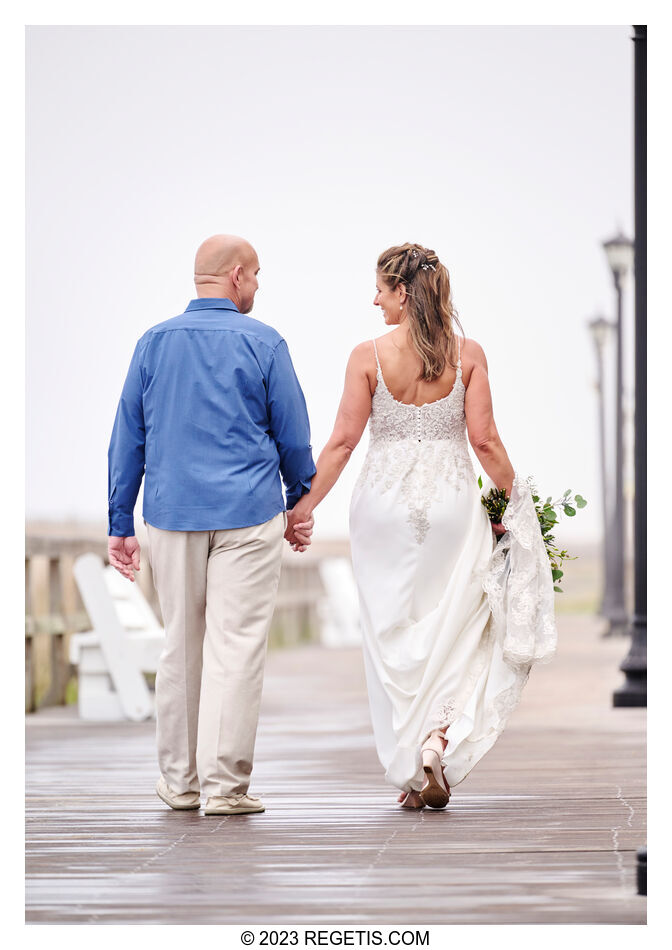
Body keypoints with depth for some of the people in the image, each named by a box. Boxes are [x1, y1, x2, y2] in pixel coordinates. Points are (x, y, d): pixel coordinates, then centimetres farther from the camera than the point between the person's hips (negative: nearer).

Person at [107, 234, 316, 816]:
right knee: (237, 648, -3)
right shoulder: (263, 344, -3)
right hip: (247, 513, -4)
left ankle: (181, 779, 19)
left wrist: (120, 523, 11)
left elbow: (127, 439, 7)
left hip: (172, 515, 4)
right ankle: (225, 784, -4)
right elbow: (293, 436, 2)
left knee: (181, 647, 13)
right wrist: (300, 506, 16)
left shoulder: (154, 343, 6)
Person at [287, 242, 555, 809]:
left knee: (393, 638, 9)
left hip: (385, 502, 0)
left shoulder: (369, 356, -7)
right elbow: (484, 441, -5)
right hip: (452, 502, 0)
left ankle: (410, 773, 10)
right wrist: (517, 500, 8)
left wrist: (306, 505, 2)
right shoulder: (467, 355, -4)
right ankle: (439, 737, -11)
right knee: (456, 636, 11)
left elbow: (343, 440, -6)